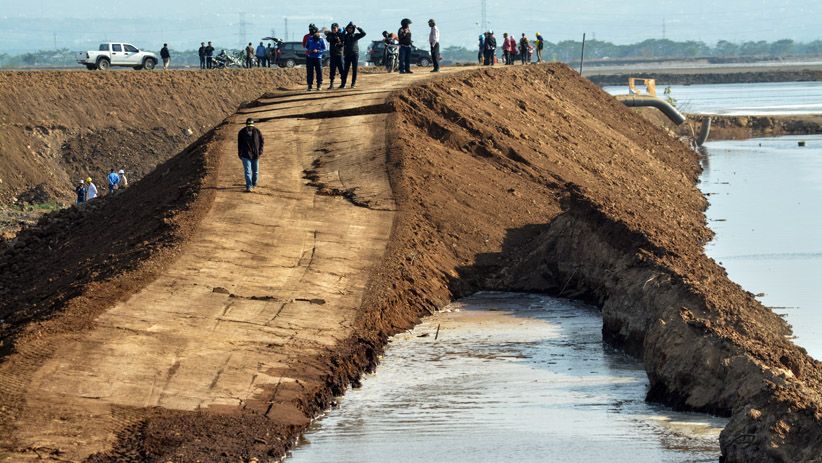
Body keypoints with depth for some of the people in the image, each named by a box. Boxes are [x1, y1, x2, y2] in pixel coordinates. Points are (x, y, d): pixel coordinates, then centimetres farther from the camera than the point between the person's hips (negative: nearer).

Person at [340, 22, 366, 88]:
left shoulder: (356, 35, 5)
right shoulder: (345, 36, 7)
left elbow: (363, 33, -8)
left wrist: (357, 28, -12)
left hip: (355, 54, -1)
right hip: (347, 55, 1)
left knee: (354, 70, 1)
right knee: (345, 70, 0)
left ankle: (353, 83, 7)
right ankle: (343, 83, 1)